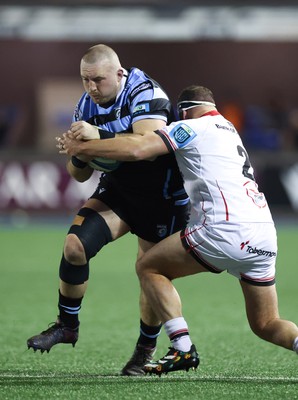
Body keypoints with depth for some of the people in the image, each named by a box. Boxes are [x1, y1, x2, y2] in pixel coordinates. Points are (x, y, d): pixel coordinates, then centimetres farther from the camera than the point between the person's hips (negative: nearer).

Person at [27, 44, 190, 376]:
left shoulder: (144, 93, -22)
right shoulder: (86, 106, -1)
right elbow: (80, 175, 5)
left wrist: (101, 136, -45)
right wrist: (79, 157, -19)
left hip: (162, 197, -5)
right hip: (117, 189, 5)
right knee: (75, 245, -14)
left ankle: (146, 350, 21)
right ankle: (67, 325, 4)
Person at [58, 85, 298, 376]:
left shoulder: (192, 127, 4)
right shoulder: (229, 130, 29)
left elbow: (136, 150, -6)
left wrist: (80, 147, 5)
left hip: (226, 231, -7)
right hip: (265, 237, 8)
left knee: (148, 267, 10)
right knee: (266, 325, 19)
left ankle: (182, 348, -3)